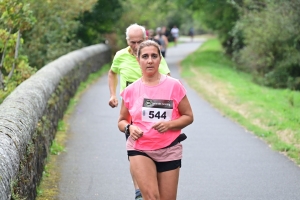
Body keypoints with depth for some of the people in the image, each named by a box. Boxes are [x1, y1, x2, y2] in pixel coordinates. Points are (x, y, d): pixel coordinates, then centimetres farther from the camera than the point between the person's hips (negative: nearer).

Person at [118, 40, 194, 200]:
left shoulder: (174, 86, -4)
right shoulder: (130, 91, 0)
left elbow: (188, 116, 2)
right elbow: (122, 121, 12)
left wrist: (169, 124, -17)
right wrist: (129, 128, -11)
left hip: (169, 150, 1)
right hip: (139, 149, 0)